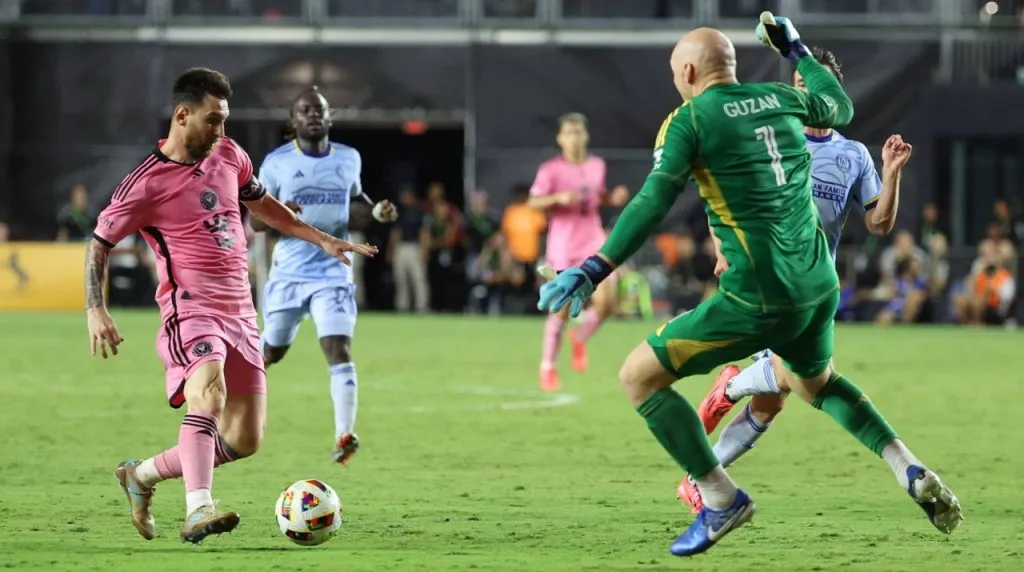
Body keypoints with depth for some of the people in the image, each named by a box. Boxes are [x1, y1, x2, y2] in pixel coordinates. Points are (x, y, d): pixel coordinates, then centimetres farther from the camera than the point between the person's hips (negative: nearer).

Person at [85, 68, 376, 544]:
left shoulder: (228, 155, 11)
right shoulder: (147, 182, -8)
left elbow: (261, 204, 29)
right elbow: (99, 243, -1)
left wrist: (322, 241, 28)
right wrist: (95, 311, -14)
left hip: (240, 312, 7)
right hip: (191, 308, -7)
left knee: (244, 441, 7)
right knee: (210, 395, -35)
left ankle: (143, 475, 25)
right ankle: (198, 511, -45)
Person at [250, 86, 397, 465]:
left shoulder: (349, 159, 5)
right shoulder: (276, 163, -4)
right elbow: (255, 221, -1)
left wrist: (376, 211, 2)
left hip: (332, 272, 1)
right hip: (288, 273, -1)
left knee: (339, 351, -17)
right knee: (272, 353, 11)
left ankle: (344, 437, -22)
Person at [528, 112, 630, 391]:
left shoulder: (596, 165, 8)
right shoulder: (551, 169, -7)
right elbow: (533, 203, -13)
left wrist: (613, 198, 2)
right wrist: (558, 198, -30)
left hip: (593, 242, 4)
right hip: (563, 246, -4)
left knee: (604, 300, -13)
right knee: (562, 310, -1)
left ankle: (580, 338, 18)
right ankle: (547, 368, 15)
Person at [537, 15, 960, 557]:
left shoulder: (688, 120, -6)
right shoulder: (780, 100, 10)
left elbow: (653, 201, -18)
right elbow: (841, 107, 32)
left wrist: (594, 270, -23)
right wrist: (794, 49, 42)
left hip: (758, 299, -7)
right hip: (819, 287, 7)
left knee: (639, 375, 4)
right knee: (815, 381, 35)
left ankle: (721, 498, 1)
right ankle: (912, 471, 20)